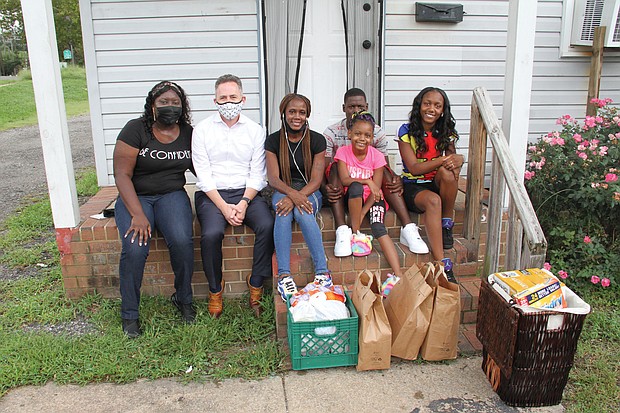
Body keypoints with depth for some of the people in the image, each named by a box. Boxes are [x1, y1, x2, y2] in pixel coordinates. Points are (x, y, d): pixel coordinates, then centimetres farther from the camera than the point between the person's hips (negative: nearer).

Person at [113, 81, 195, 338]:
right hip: (135, 197, -2)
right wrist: (138, 215, -22)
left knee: (182, 240, -27)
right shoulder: (136, 129, -8)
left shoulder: (188, 133, 5)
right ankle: (129, 314, -4)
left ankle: (183, 298, -1)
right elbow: (122, 175, -12)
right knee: (135, 248, -27)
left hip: (172, 194, 2)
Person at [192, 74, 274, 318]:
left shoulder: (255, 130, 8)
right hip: (212, 194, -1)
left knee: (267, 227, -27)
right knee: (211, 233, -29)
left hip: (247, 192, 1)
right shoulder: (202, 130, 4)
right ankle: (215, 289, -4)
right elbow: (203, 175, -2)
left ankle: (256, 283, -6)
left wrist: (244, 203, -14)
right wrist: (224, 207, -14)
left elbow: (257, 174, 2)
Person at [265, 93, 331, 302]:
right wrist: (292, 193, -30)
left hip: (310, 192, 0)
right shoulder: (273, 140, -1)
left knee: (302, 212, -35)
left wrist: (297, 197, -28)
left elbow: (316, 180, -9)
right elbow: (273, 179, -9)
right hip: (283, 191, 1)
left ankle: (322, 271, -33)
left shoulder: (317, 140, -3)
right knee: (283, 210, -35)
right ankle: (284, 275, -38)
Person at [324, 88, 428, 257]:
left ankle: (408, 229, -34)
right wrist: (326, 187, -35)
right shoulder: (331, 133, -6)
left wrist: (396, 180, -28)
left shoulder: (378, 133, -1)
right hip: (341, 188, -1)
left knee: (384, 170, -27)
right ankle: (342, 231, -42)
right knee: (336, 166, -31)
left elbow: (386, 169, -4)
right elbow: (324, 170, -12)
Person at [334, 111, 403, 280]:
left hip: (372, 198, 0)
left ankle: (398, 275, -35)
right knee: (356, 186, -35)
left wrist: (362, 213, -21)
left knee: (378, 227, -26)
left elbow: (376, 189, -11)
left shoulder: (376, 156, -8)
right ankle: (357, 235, -22)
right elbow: (344, 180, -17)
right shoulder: (343, 152, -6)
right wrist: (367, 181, -31)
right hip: (353, 198, 0)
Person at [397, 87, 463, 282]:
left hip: (437, 184, 3)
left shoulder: (446, 132, 5)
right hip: (412, 187, -3)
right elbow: (414, 168, -14)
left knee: (448, 172, -31)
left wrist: (458, 160, -23)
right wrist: (443, 159, -26)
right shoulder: (407, 131, -6)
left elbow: (451, 160, 2)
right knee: (433, 200, -36)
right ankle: (442, 265, -38)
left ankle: (447, 225, -12)